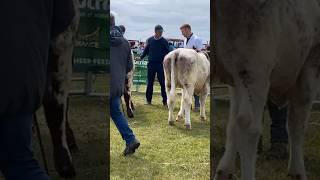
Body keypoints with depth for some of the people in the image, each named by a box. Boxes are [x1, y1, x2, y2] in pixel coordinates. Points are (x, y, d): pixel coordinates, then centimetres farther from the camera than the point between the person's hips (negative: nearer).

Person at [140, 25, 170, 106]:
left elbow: (168, 53, 2)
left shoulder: (164, 41, 1)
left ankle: (165, 100, 4)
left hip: (161, 64, -2)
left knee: (163, 82, -2)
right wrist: (141, 57, 4)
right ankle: (148, 99, 17)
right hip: (151, 64, 2)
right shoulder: (150, 40, 6)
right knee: (150, 82, 7)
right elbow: (146, 50, 15)